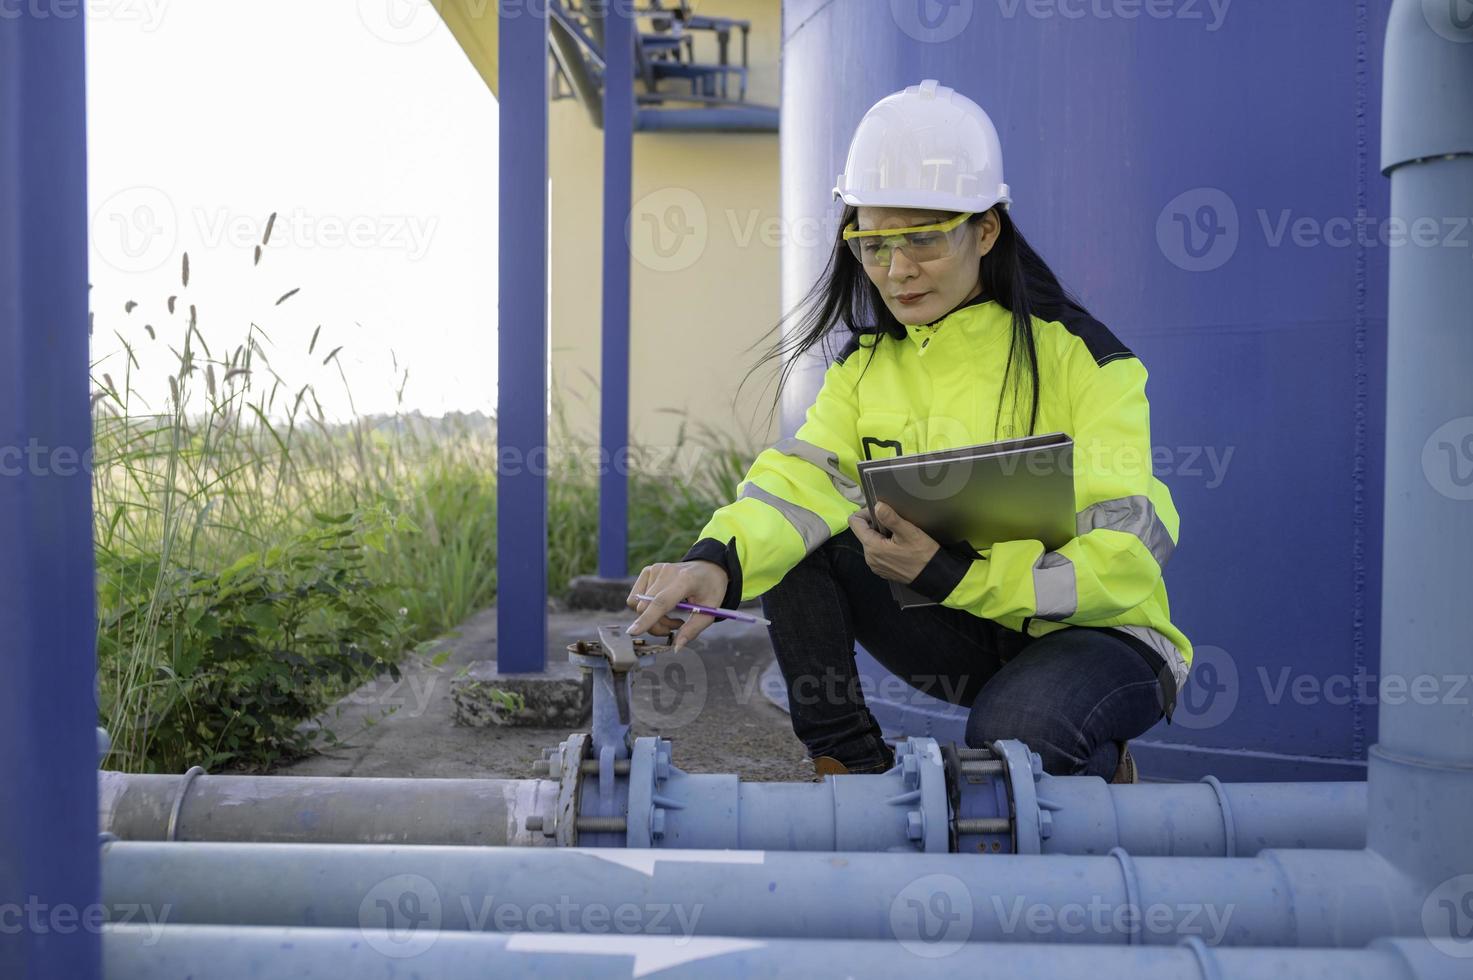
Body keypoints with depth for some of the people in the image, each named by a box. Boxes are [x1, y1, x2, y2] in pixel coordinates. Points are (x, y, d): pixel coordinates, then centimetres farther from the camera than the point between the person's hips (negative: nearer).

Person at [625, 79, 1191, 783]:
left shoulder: (1077, 356, -14)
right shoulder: (868, 365, 1)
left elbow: (1129, 549, -21)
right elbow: (804, 477, -17)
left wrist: (944, 573, -32)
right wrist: (717, 562, -39)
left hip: (1101, 634, -4)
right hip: (960, 630, 4)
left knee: (1012, 732, -36)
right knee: (791, 543, -14)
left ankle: (1099, 770, 1)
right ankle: (852, 766, -6)